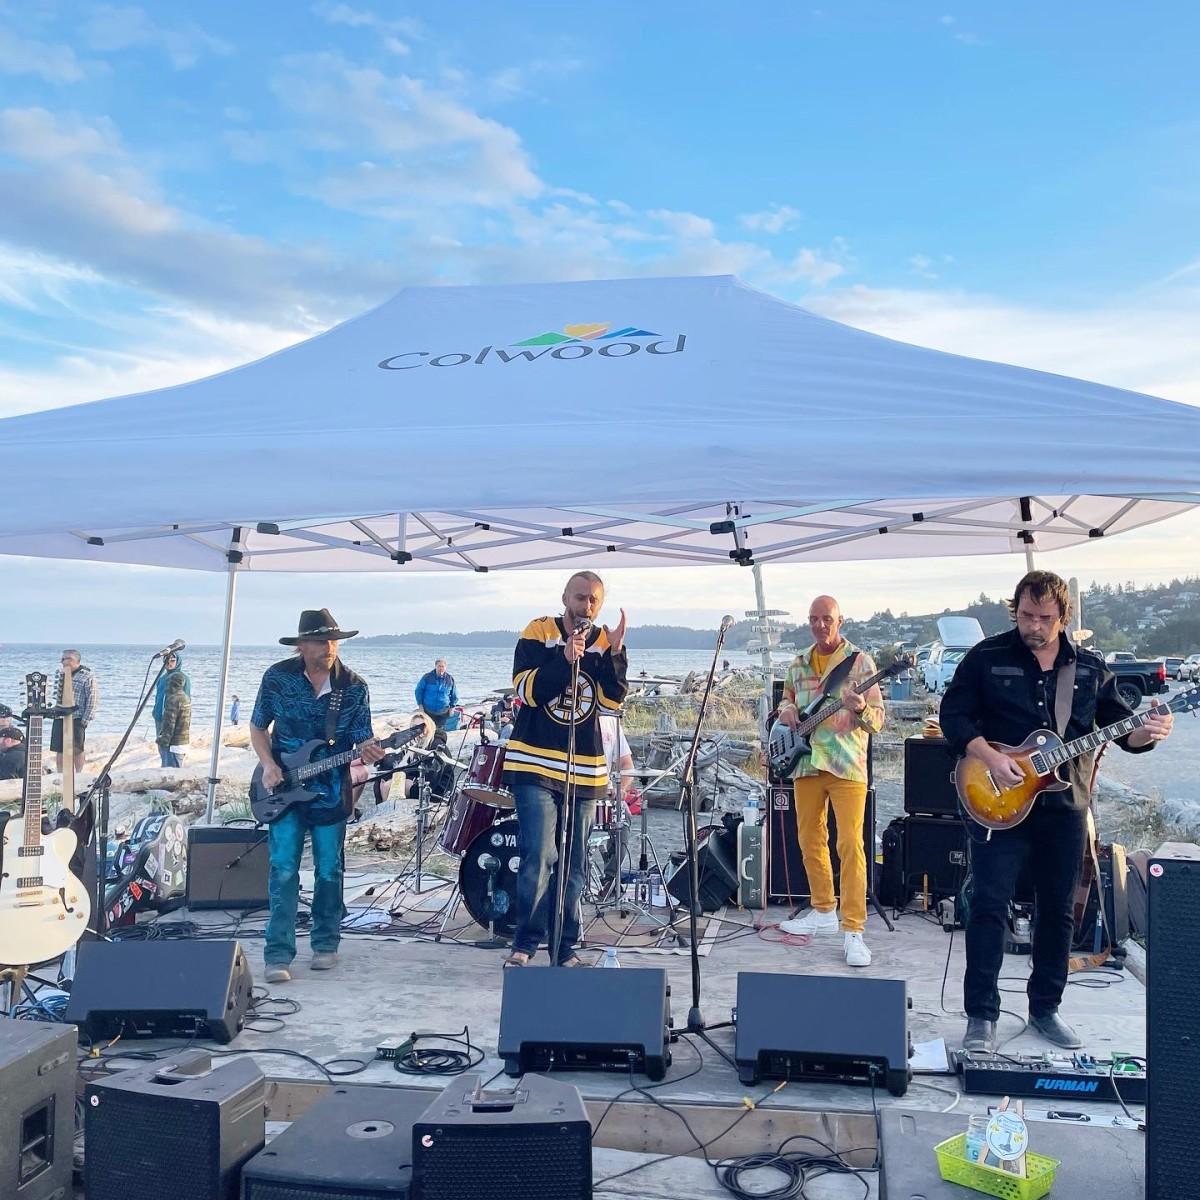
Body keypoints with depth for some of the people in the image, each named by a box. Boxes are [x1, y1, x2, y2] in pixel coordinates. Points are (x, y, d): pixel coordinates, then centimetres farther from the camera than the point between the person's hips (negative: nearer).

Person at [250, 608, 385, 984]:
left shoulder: (354, 686, -5)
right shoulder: (277, 677, -5)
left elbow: (363, 739, -1)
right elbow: (258, 726, 6)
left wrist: (368, 751, -25)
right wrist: (268, 764, -10)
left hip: (331, 792, 1)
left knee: (329, 872, 8)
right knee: (283, 871, -5)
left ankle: (325, 944, 25)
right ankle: (278, 955, 1)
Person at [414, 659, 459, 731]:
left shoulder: (450, 679, -1)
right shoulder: (427, 677, -7)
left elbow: (454, 695, 11)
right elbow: (419, 690, 3)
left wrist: (452, 707, 7)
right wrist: (420, 705, 0)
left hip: (443, 712, 1)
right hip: (428, 711, -1)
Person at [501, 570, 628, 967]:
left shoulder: (606, 643, 8)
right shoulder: (538, 633, 0)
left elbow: (613, 701, -2)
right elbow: (527, 690, -11)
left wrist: (615, 654, -15)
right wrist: (565, 659, -23)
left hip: (585, 770, 4)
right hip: (535, 763, -3)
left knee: (573, 866, 8)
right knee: (539, 857, -12)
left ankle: (565, 949, 19)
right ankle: (524, 945, 1)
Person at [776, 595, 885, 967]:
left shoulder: (860, 661, -3)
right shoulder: (798, 665, 12)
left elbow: (878, 719, -5)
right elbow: (786, 702, 24)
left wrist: (861, 710, -27)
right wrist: (786, 710, 1)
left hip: (847, 766, -5)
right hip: (805, 764, 6)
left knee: (850, 845, -10)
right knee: (809, 840, 13)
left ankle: (853, 932, -7)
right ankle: (824, 912, 28)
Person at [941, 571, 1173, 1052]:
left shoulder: (1090, 668, 6)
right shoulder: (986, 657, -3)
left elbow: (1120, 727, 9)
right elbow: (953, 714, -4)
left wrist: (1146, 733, -14)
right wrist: (990, 757, -18)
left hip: (1064, 808, 4)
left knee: (1058, 910, 11)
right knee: (988, 905, -5)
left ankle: (1045, 1009, 27)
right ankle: (981, 1015, 4)